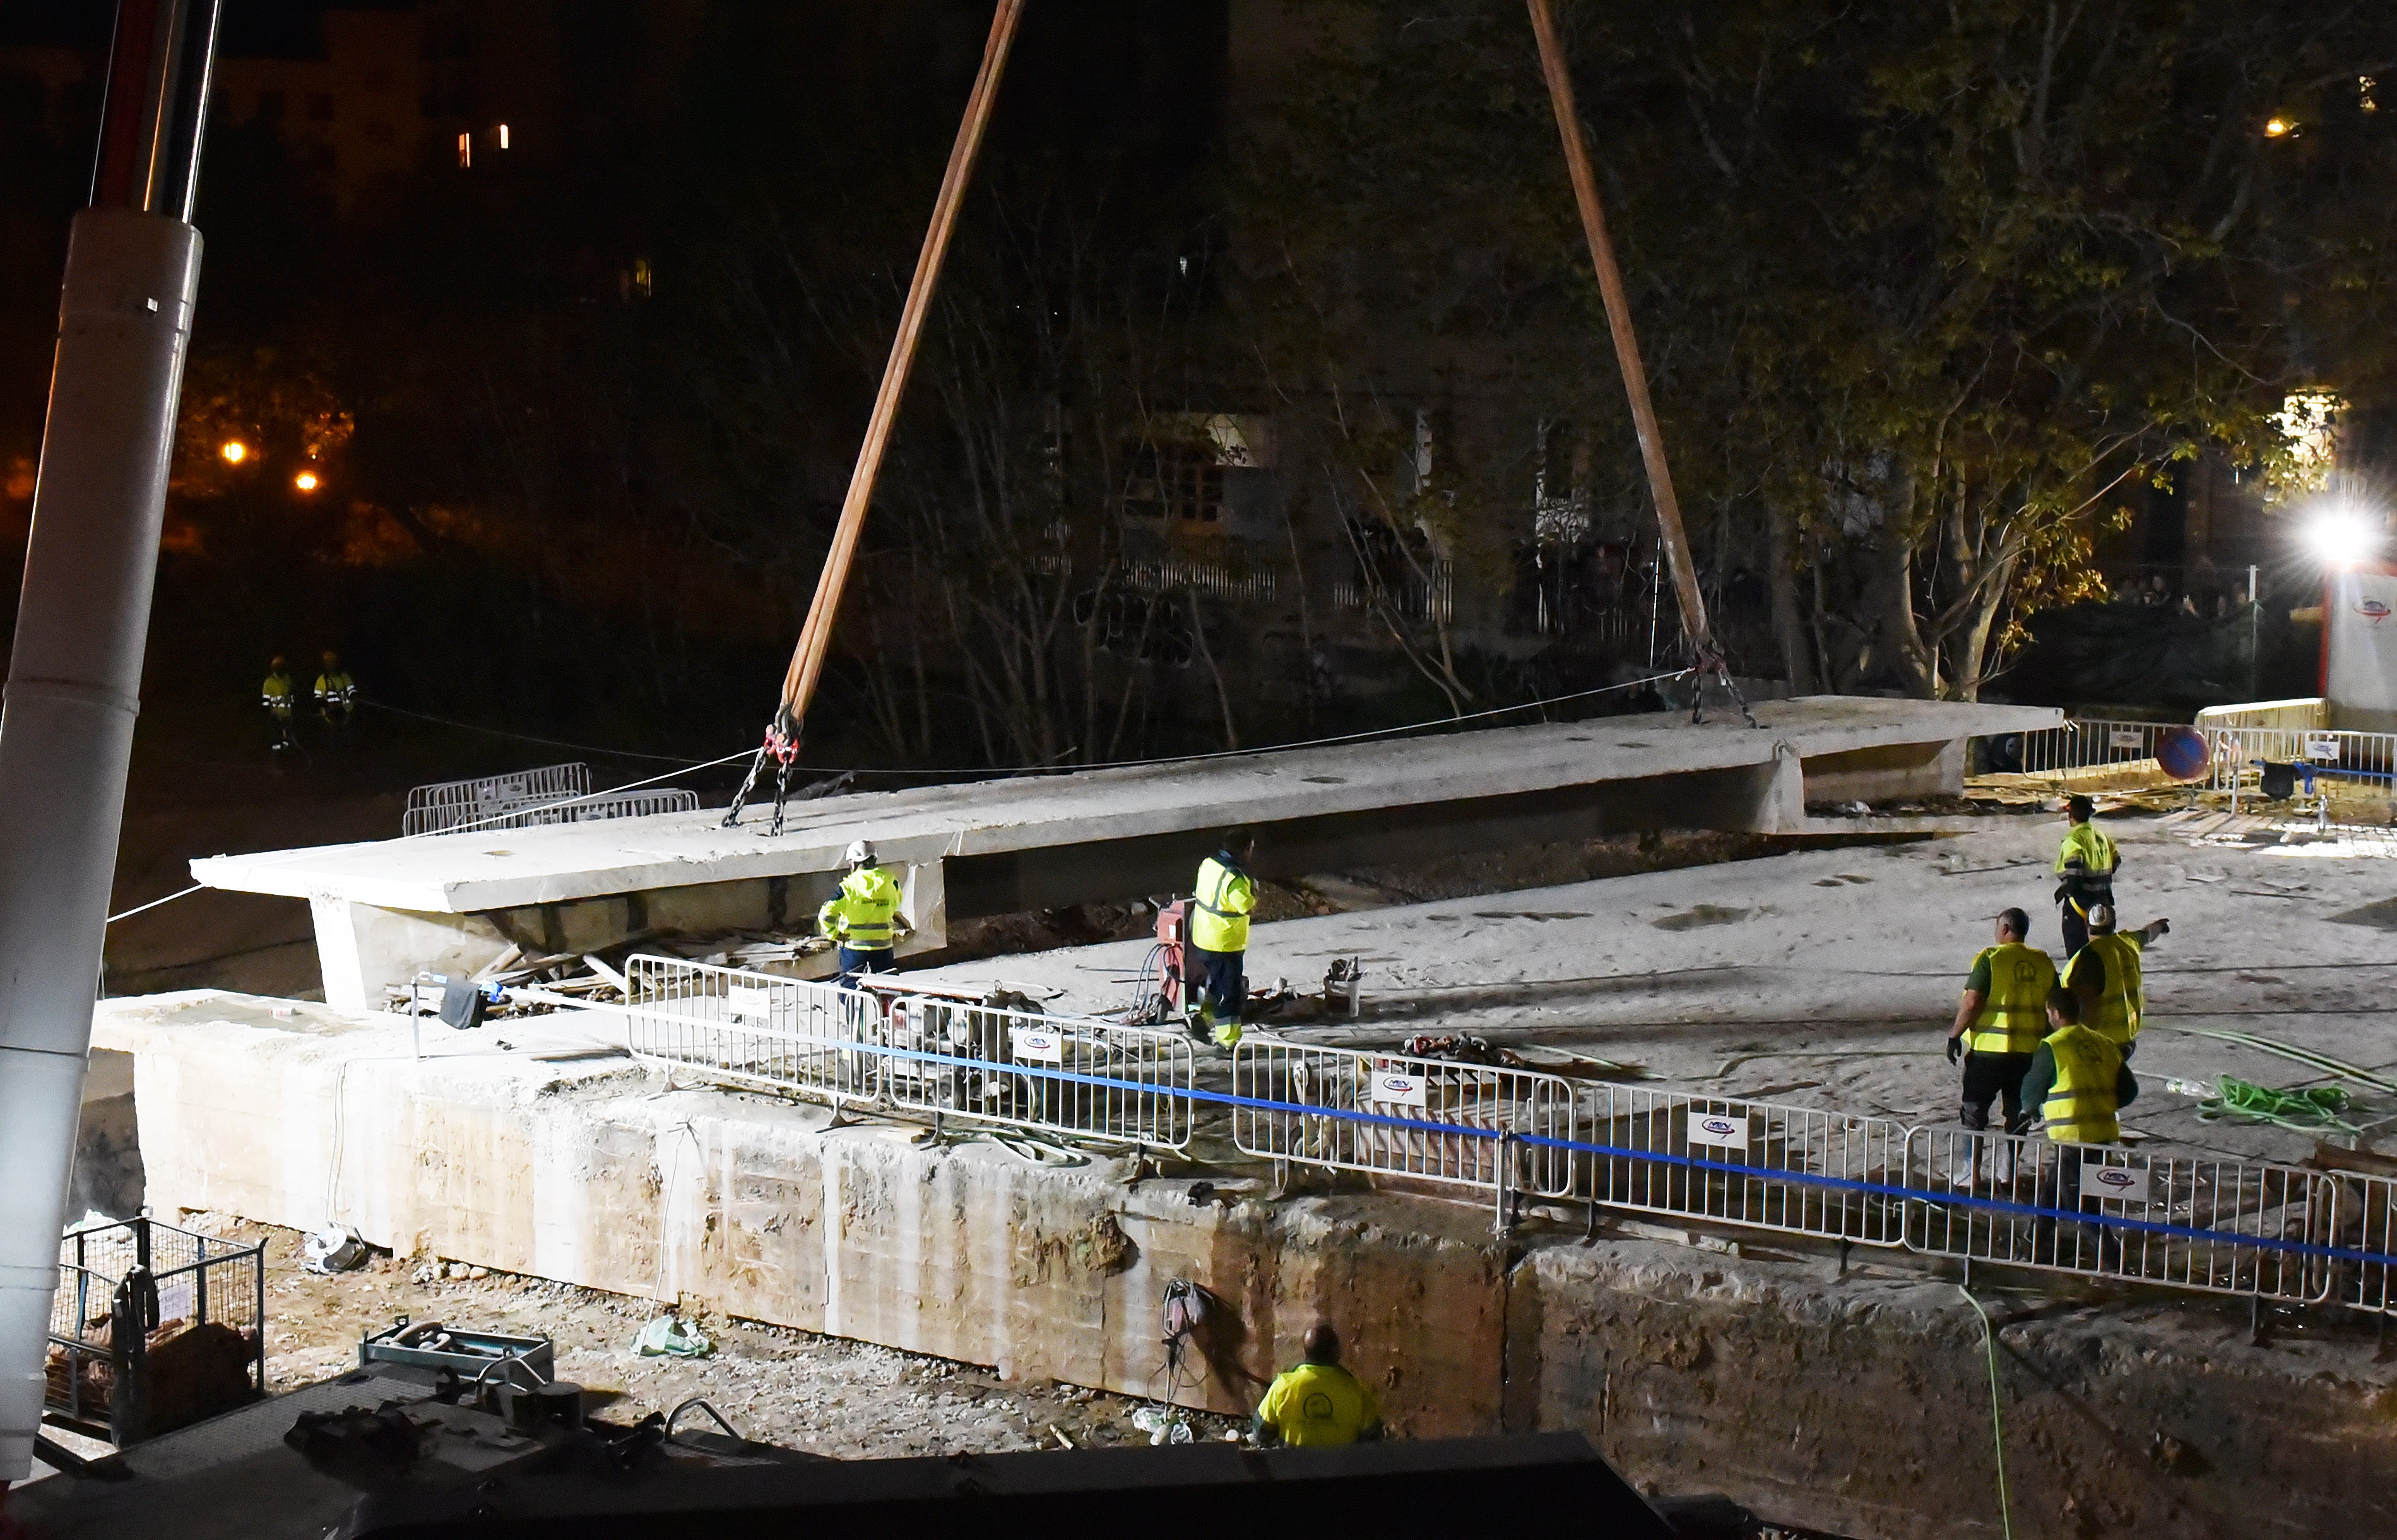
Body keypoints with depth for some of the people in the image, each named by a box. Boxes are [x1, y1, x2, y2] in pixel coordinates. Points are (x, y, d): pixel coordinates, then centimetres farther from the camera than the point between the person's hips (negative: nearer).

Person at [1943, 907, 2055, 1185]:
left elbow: (1972, 1003, -16)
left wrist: (1955, 1035, -7)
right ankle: (2007, 1173, 18)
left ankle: (1971, 1174, 5)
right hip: (2029, 1051, 4)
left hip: (1988, 1048, -4)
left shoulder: (1989, 958, -11)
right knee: (2017, 1113, 15)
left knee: (1974, 1112, 6)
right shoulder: (2043, 962, 5)